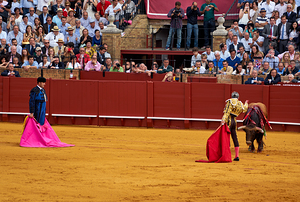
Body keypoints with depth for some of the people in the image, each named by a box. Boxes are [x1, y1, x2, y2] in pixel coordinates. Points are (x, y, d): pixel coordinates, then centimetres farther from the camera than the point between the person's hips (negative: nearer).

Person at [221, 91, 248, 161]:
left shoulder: (230, 101, -4)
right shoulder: (240, 104, 15)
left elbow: (227, 111, -17)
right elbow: (244, 109, 38)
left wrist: (223, 119, -27)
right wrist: (246, 104, 59)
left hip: (229, 121, -7)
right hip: (234, 121, 7)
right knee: (235, 138, 10)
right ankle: (237, 156, 10)